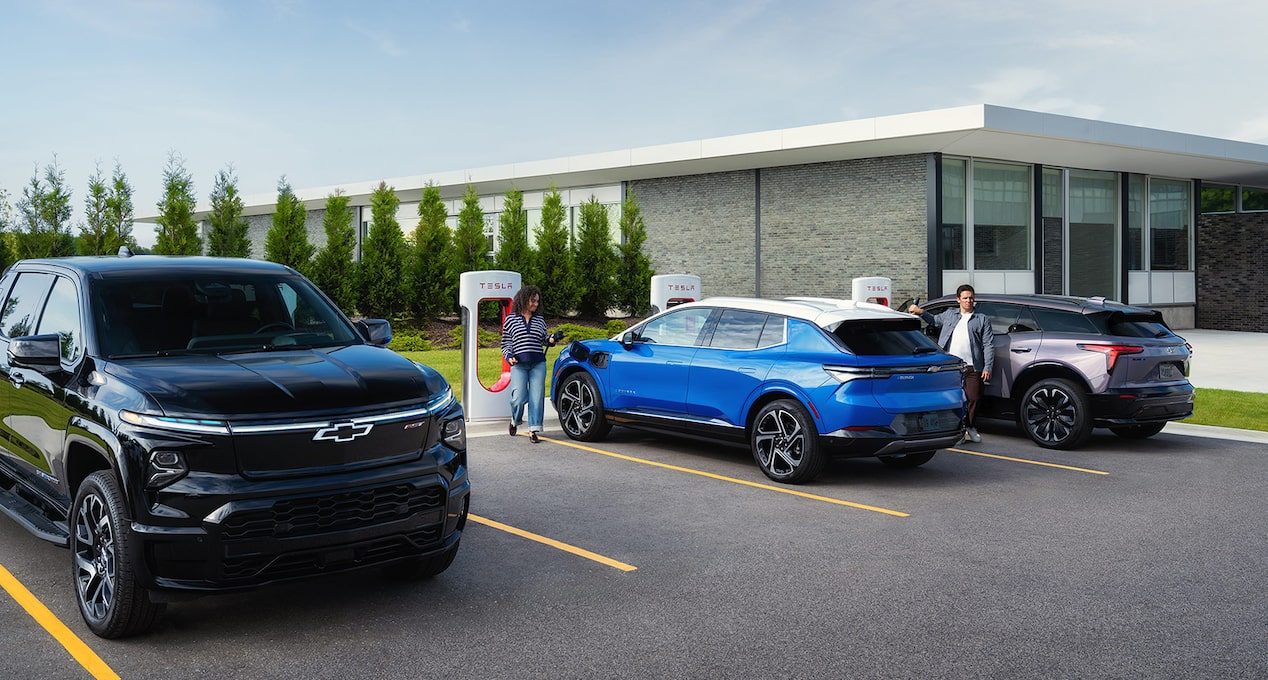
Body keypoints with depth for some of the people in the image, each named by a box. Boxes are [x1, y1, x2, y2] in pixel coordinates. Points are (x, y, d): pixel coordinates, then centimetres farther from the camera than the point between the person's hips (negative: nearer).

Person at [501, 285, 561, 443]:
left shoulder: (540, 320, 14)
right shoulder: (511, 319, 6)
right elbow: (505, 343, 9)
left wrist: (552, 339, 0)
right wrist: (509, 356, -7)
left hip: (538, 364, 3)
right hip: (518, 364, -3)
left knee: (536, 397, -4)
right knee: (519, 398, -10)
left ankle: (533, 430, 2)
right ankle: (515, 420, 22)